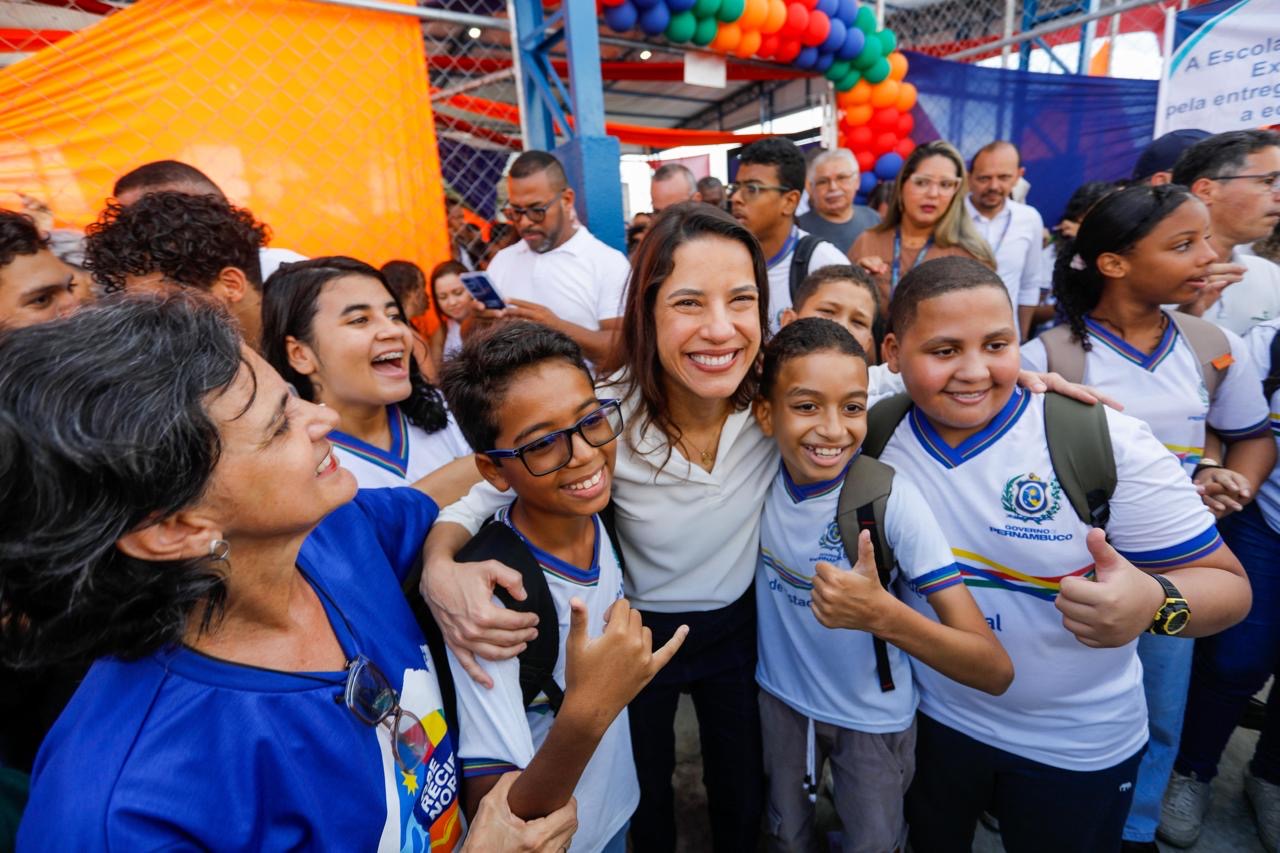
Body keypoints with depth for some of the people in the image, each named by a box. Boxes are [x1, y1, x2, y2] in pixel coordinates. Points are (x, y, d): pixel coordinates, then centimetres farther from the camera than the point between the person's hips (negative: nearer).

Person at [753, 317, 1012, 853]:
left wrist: (883, 615, -45)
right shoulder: (761, 475, -19)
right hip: (780, 697, 3)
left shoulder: (890, 497, -29)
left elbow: (996, 672, -29)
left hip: (874, 718, -2)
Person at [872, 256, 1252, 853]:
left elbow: (1227, 584, -18)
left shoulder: (1105, 441, -21)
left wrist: (1155, 604, -38)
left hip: (1079, 746, -1)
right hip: (930, 720, 2)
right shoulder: (877, 436, -14)